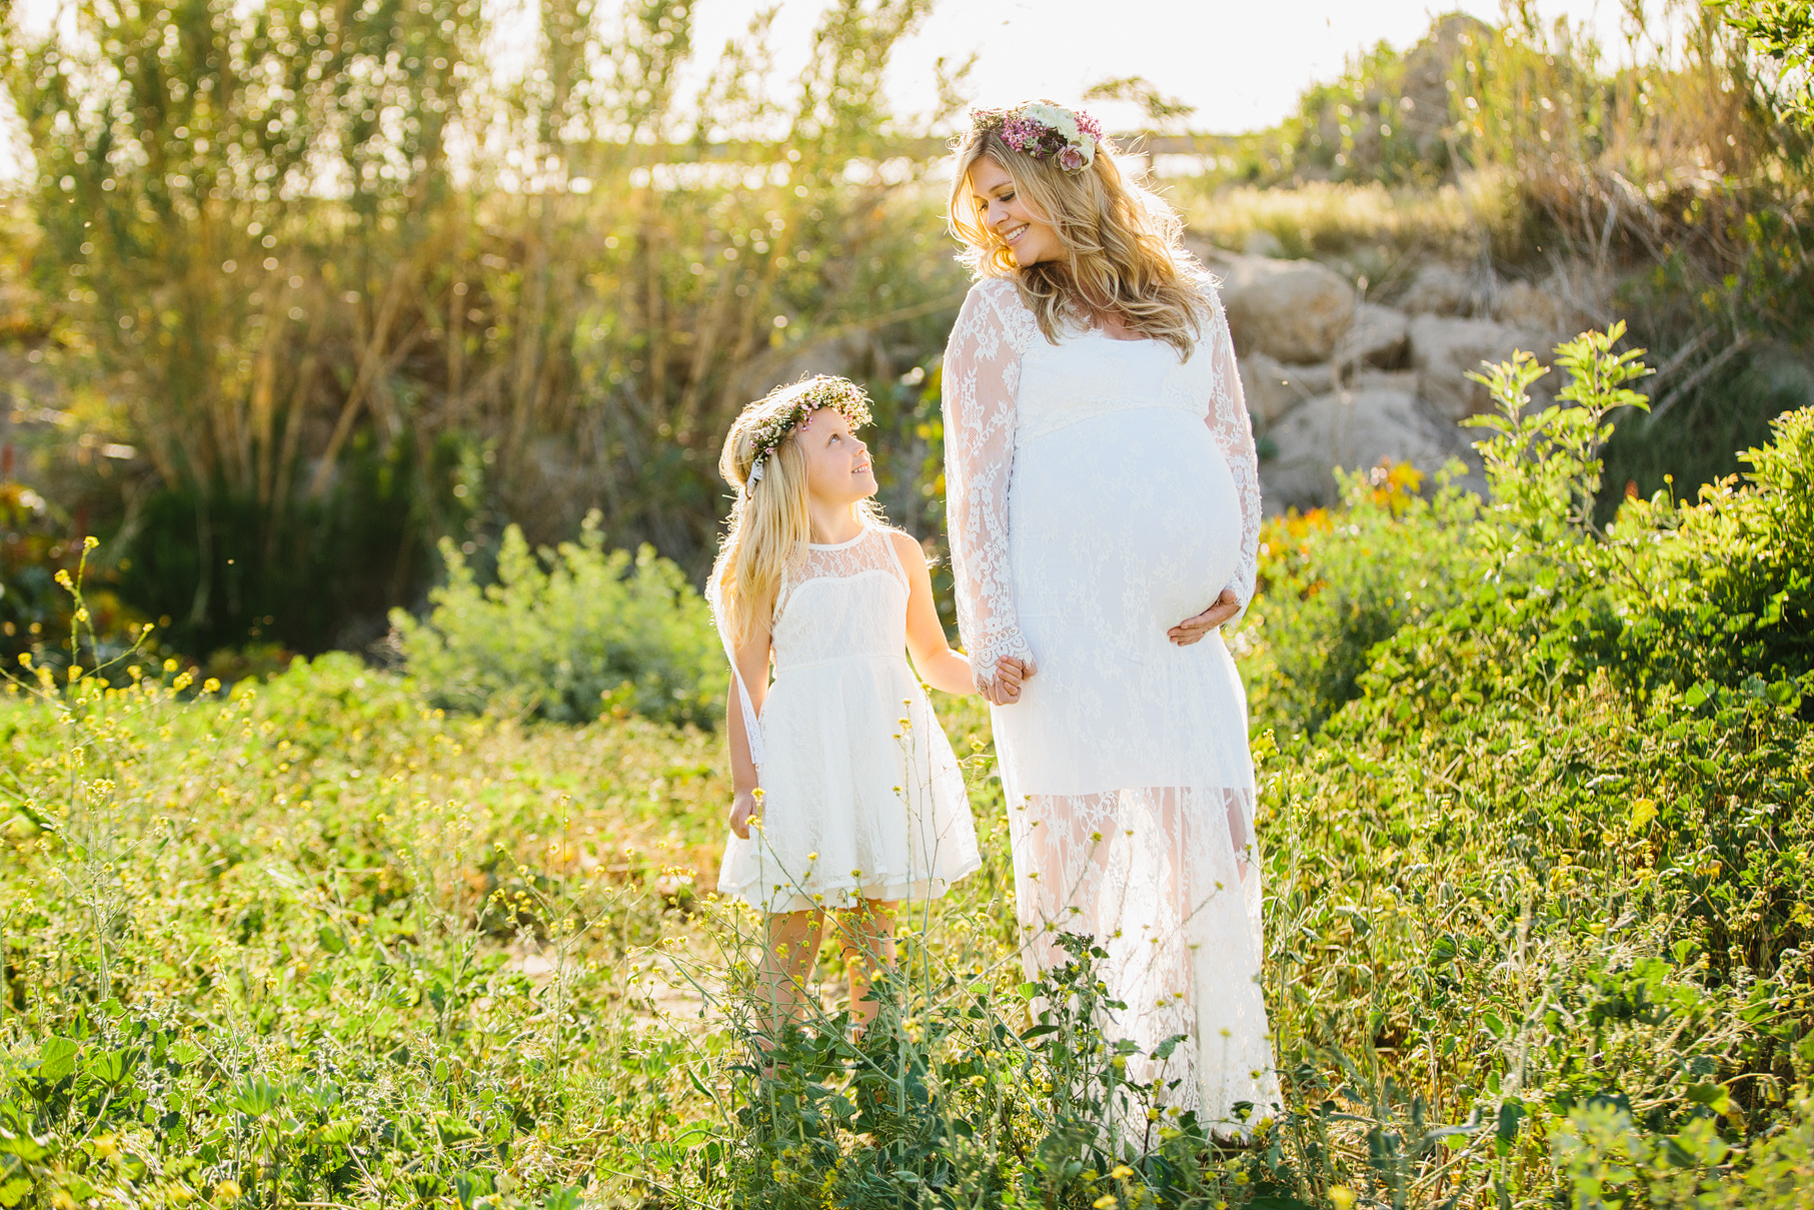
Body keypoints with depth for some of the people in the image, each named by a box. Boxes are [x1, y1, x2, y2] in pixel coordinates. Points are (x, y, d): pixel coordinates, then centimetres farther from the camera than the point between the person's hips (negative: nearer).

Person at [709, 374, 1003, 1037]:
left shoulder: (898, 553, 10)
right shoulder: (772, 567, 0)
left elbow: (935, 659, 19)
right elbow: (748, 682, 1)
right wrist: (745, 785, -4)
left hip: (884, 752, 3)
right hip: (803, 753, -3)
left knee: (874, 927, 7)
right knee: (795, 926, -1)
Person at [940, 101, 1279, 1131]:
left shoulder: (1190, 303, 17)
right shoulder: (1000, 313, 7)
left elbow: (1236, 451, 19)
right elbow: (977, 482, 2)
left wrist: (1237, 579, 4)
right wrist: (994, 631, -8)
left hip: (1178, 625, 4)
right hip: (1061, 622, -3)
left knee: (1211, 835, -1)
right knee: (1077, 834, -7)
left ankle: (1213, 1097, 10)